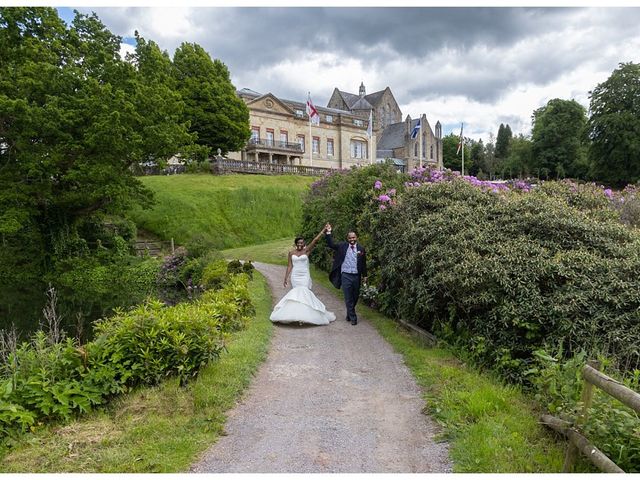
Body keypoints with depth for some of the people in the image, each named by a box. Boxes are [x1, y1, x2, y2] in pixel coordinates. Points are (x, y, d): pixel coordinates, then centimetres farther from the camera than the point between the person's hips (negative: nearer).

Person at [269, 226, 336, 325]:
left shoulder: (307, 250, 0)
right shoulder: (291, 253, 7)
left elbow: (315, 240, -7)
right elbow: (289, 266, 8)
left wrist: (324, 230, -12)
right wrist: (286, 278, 5)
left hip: (305, 276, -2)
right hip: (295, 276, 2)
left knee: (304, 293, -11)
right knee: (295, 294, 2)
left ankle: (305, 314, -9)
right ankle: (296, 314, 7)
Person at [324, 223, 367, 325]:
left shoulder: (361, 248, 3)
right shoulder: (342, 246, 1)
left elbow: (363, 263, 8)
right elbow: (331, 244, -4)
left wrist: (364, 276, 8)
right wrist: (328, 233, -13)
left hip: (356, 276, 2)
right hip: (345, 276, -2)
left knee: (355, 297, 13)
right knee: (348, 298, 0)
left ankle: (349, 314, 34)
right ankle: (353, 318, 9)